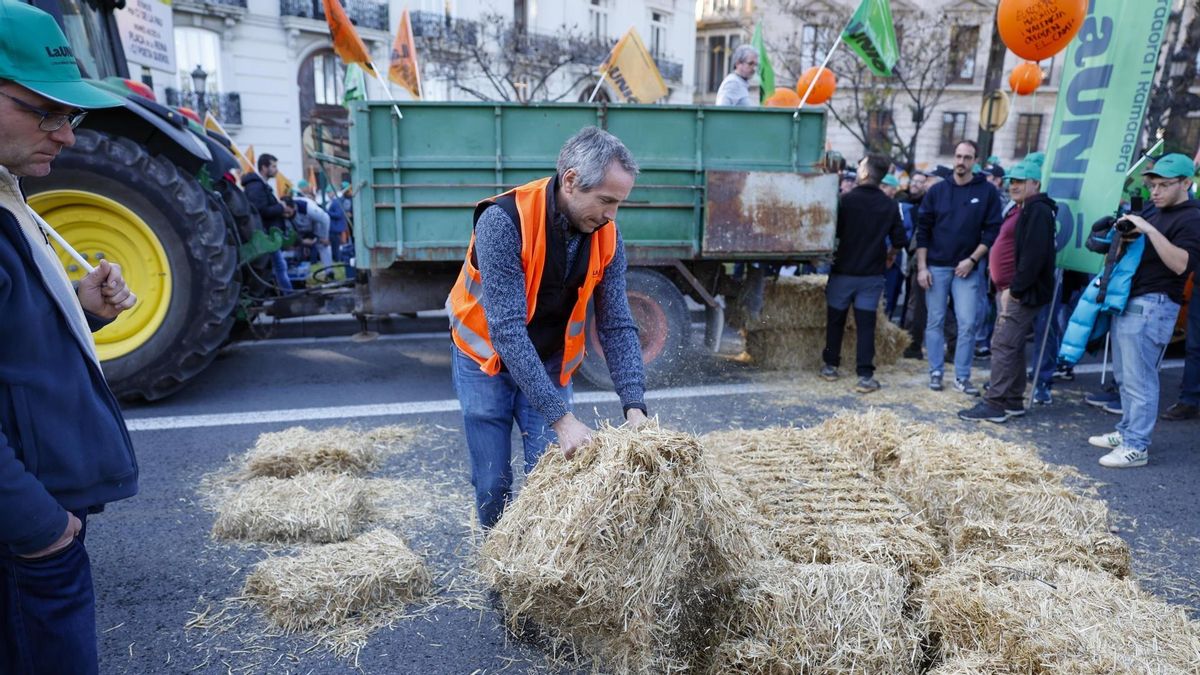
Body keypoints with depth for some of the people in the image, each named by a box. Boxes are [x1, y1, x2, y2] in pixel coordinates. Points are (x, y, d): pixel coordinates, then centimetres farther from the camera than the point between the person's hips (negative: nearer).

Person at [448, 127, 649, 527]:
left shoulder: (607, 237, -14)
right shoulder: (503, 221, -30)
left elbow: (616, 326, -11)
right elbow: (506, 330, -33)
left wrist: (634, 406, -24)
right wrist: (560, 418, -36)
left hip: (550, 364, 4)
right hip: (487, 359, -3)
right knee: (493, 487, 4)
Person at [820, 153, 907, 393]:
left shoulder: (846, 199, -9)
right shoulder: (890, 205, 0)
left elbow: (833, 232, -8)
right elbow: (899, 241, 1)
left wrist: (831, 253, 12)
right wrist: (887, 255, 20)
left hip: (844, 270, -1)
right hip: (872, 274, 2)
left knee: (835, 320, 12)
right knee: (866, 324, 1)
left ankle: (830, 366, 22)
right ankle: (865, 375, -2)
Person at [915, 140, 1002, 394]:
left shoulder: (987, 192, 1)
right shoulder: (937, 190, 4)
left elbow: (993, 231, 0)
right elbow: (923, 230, 3)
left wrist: (972, 260, -10)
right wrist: (922, 267, -3)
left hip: (967, 269, -1)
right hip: (936, 267, 1)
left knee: (967, 324, -3)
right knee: (935, 322, 5)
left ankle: (962, 376, 8)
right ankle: (936, 372, 15)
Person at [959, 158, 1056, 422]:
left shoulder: (1038, 211, -12)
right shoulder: (1020, 210, 19)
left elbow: (1034, 256, -22)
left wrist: (1014, 290, -21)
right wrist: (1004, 289, 16)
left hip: (1022, 293, -10)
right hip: (1009, 290, 10)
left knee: (1004, 345, -10)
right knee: (1012, 346, 14)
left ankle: (994, 403, -7)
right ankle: (1013, 401, 22)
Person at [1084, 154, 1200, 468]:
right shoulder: (1157, 213, 19)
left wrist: (1149, 230, -26)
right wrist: (1126, 236, 5)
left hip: (1153, 306, -9)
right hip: (1128, 301, 9)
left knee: (1139, 379, -8)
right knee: (1126, 376, 15)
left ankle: (1136, 447, -2)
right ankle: (1126, 432, 25)